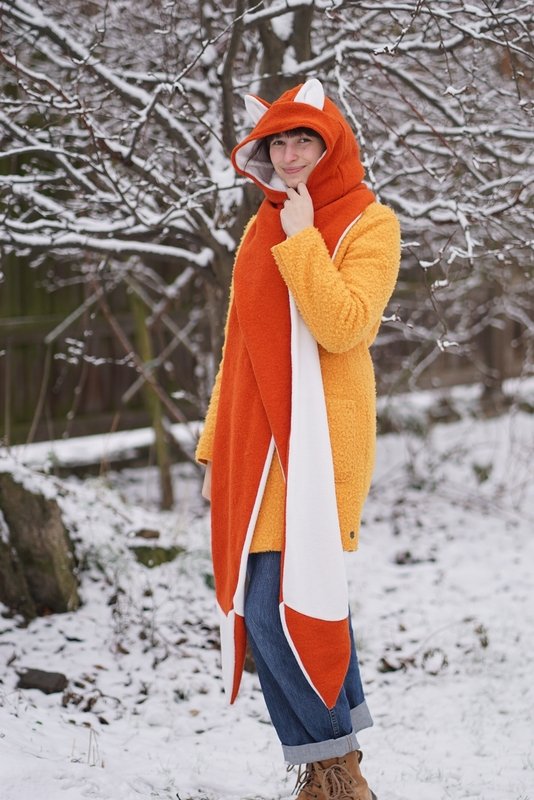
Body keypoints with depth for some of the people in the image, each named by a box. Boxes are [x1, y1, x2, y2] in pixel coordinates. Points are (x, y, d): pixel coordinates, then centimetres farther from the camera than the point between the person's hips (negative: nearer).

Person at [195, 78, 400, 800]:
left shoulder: (368, 225, -2)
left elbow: (344, 326, -19)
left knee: (277, 609, -13)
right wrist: (217, 448, 17)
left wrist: (301, 237, -16)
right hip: (257, 444, 7)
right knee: (290, 605, 5)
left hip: (317, 442, -7)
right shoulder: (263, 228, 17)